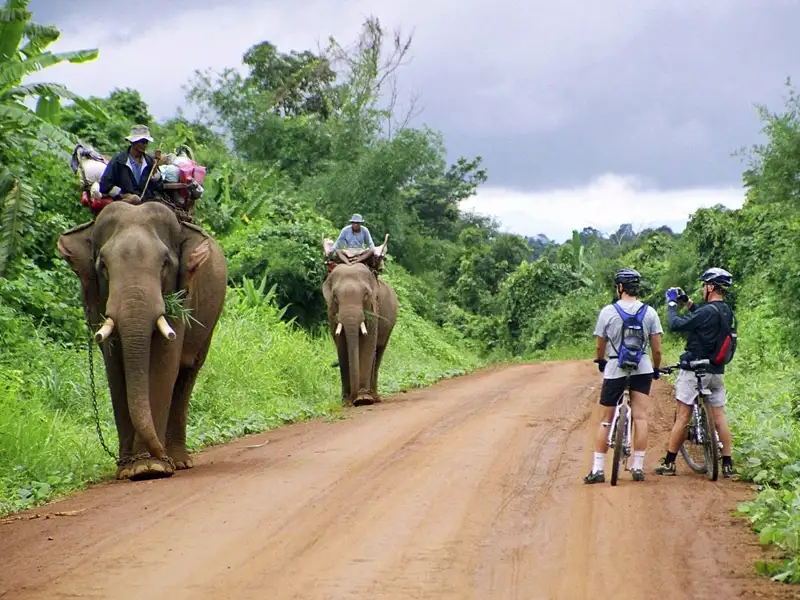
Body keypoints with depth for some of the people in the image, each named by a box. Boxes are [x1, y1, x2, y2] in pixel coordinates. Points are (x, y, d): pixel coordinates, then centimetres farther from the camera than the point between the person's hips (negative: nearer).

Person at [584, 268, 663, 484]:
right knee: (640, 417, 4)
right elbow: (657, 349, -3)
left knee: (605, 421, 7)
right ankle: (638, 467, 0)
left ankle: (597, 469, 5)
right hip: (642, 369, 1)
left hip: (614, 370, -1)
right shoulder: (649, 312, -3)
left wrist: (601, 362, 23)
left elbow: (600, 346, 1)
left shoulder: (608, 312, -7)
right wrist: (656, 369, 16)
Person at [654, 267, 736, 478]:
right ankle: (727, 464, 8)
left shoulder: (708, 311, -19)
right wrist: (687, 302, 21)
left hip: (695, 369, -7)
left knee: (683, 417, -1)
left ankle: (669, 463, 5)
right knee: (719, 416, 9)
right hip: (716, 371, 7)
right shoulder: (726, 311, 6)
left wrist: (672, 303, -3)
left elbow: (675, 325, -17)